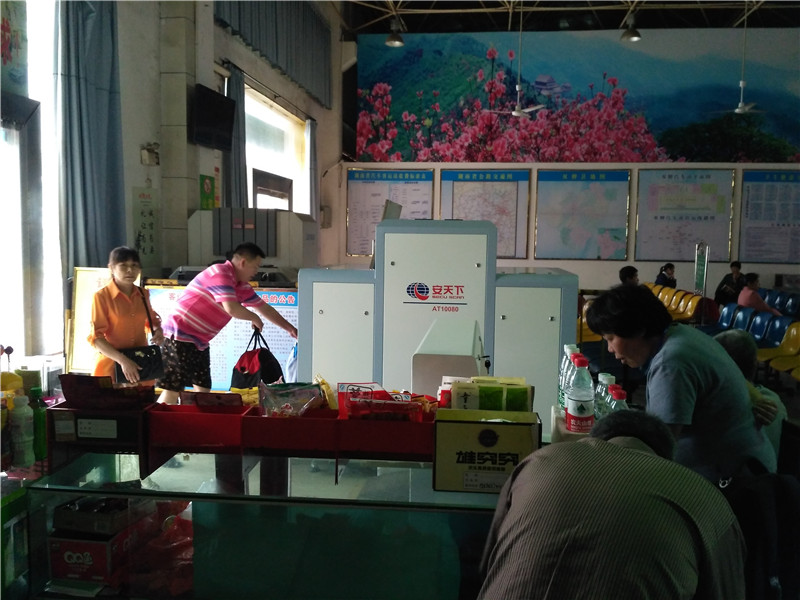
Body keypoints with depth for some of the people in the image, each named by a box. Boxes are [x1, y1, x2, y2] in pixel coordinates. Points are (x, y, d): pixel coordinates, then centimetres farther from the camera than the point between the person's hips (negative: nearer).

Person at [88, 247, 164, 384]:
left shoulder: (143, 294, 6)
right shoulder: (101, 296, -8)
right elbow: (96, 338, -13)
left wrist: (157, 331, 1)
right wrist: (122, 360, -25)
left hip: (141, 365, 4)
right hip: (111, 367, -4)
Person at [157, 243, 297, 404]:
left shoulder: (241, 286, 11)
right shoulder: (220, 273, -18)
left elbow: (264, 308, 21)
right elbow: (231, 308, -28)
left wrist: (289, 328, 23)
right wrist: (254, 318, -10)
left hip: (199, 342, 9)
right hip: (180, 336, -9)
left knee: (203, 390, 9)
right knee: (173, 390, -8)